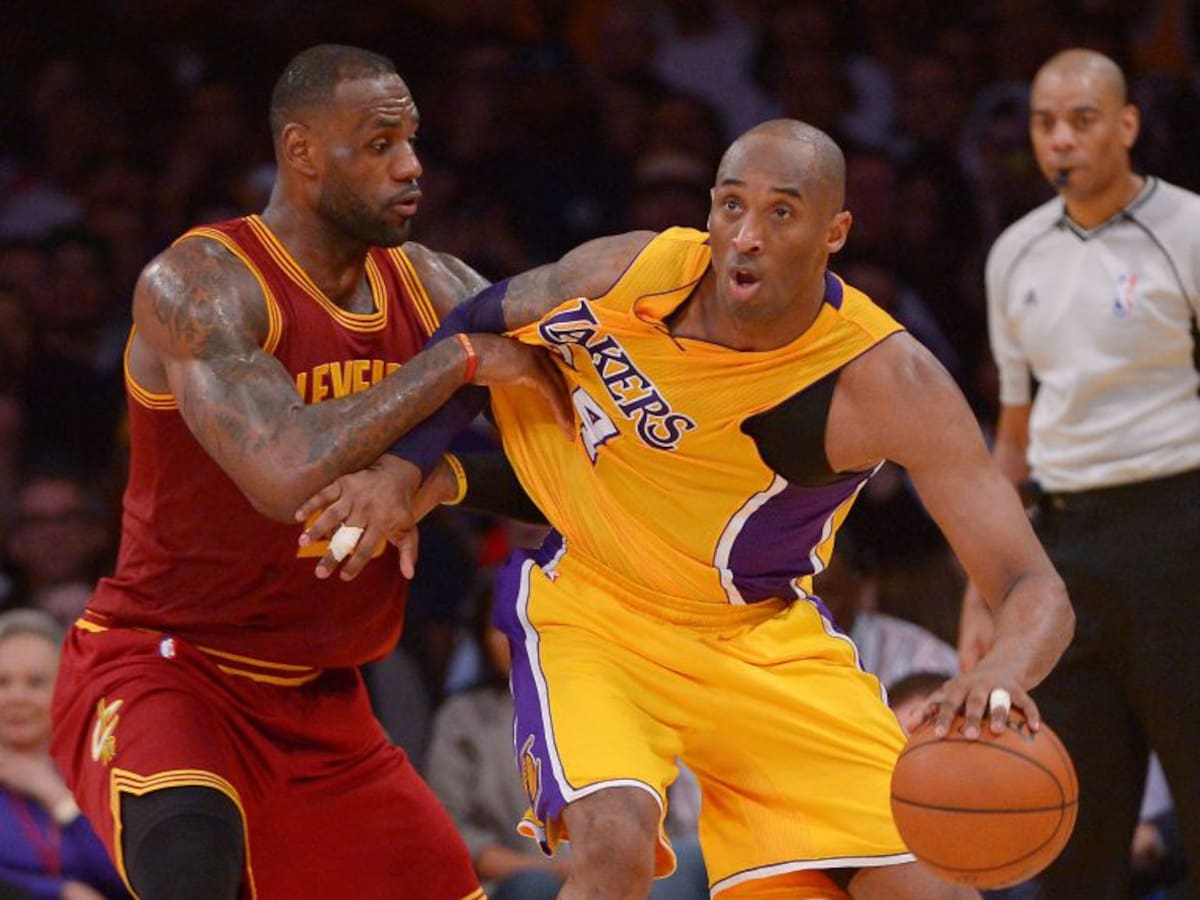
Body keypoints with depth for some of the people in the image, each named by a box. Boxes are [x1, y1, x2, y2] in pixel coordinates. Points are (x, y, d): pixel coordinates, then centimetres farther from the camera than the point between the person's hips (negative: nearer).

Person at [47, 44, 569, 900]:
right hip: (158, 667, -7)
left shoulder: (432, 289, 2)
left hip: (318, 701, 7)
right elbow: (288, 475, -34)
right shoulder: (199, 285, -20)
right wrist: (461, 359, -26)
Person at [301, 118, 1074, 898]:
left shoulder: (888, 381, -25)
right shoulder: (626, 274, -20)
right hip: (592, 612, -1)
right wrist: (404, 467, -8)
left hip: (768, 637, 1)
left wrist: (1005, 672, -50)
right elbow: (472, 329, 4)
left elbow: (1034, 589, -28)